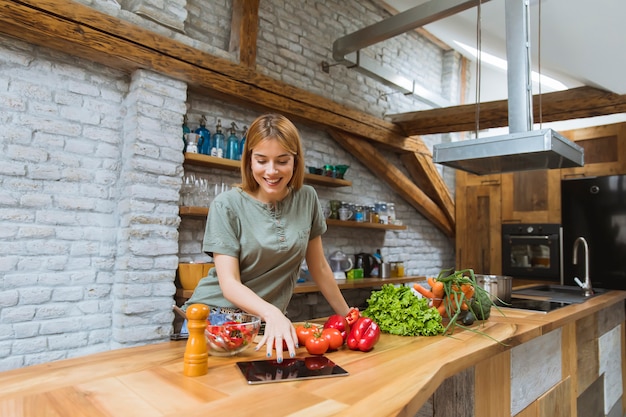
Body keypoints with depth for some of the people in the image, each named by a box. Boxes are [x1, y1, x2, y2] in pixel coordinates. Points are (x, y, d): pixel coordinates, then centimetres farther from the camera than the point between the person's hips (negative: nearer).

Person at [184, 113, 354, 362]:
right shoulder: (227, 205, -11)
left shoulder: (307, 199, -2)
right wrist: (271, 312, -33)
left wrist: (346, 315, 10)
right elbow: (229, 283, -16)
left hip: (266, 322, 2)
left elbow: (319, 267, 6)